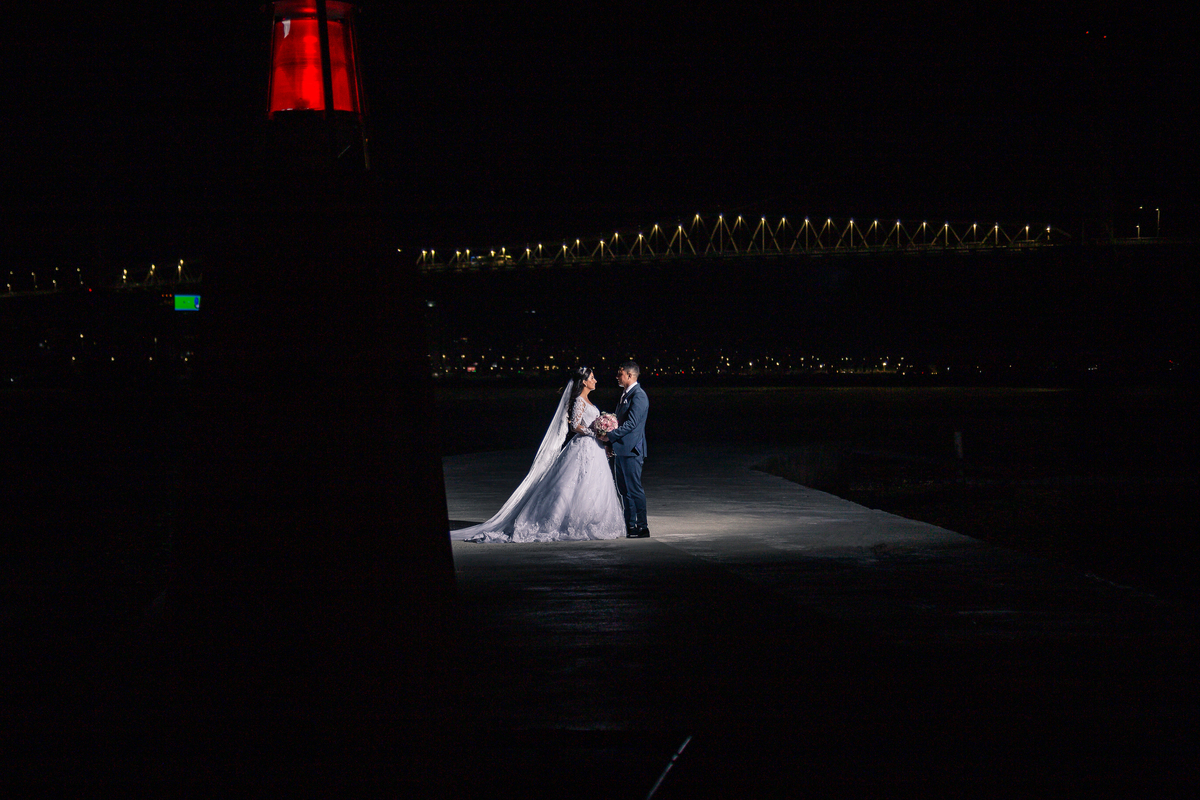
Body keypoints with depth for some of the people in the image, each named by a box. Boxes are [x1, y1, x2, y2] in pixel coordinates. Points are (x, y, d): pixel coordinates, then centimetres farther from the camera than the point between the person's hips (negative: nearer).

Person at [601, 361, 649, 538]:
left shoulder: (638, 396, -14)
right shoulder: (625, 395, 17)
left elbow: (631, 423, -22)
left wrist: (610, 436, -20)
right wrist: (611, 444, 14)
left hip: (630, 450, -10)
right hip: (621, 450, 10)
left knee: (634, 489, -7)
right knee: (624, 489, 12)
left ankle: (642, 527, -3)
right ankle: (630, 525, 18)